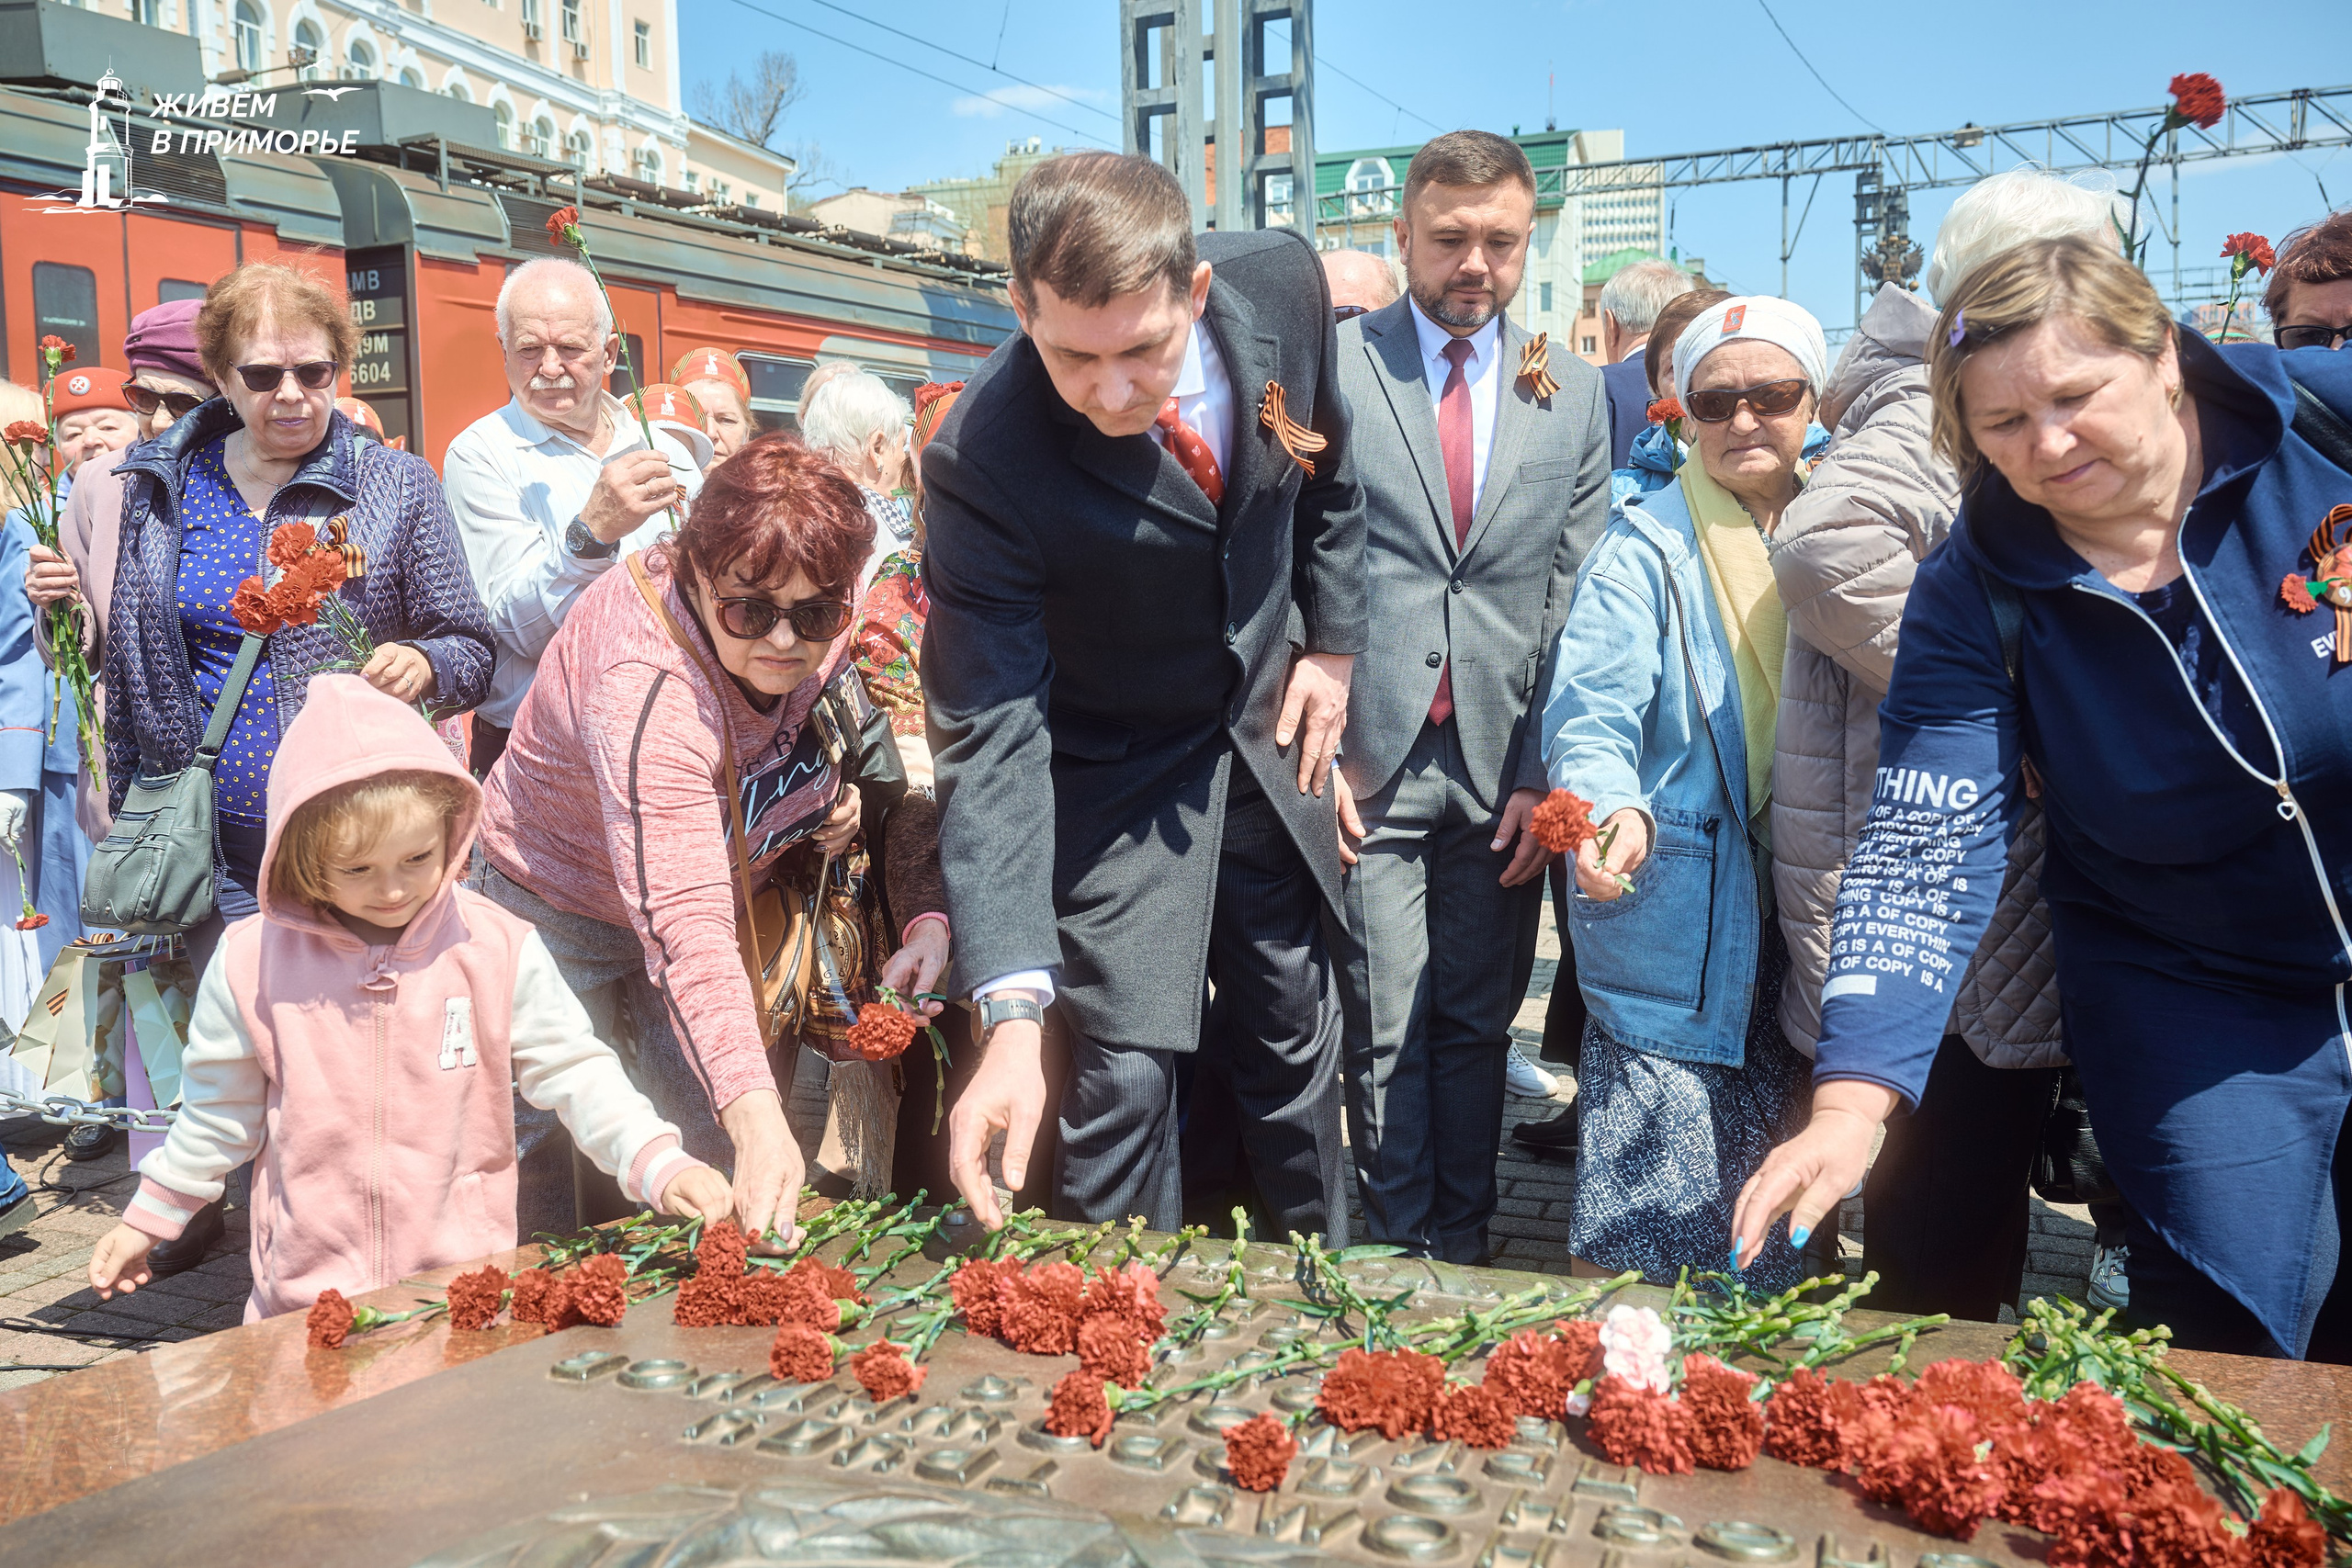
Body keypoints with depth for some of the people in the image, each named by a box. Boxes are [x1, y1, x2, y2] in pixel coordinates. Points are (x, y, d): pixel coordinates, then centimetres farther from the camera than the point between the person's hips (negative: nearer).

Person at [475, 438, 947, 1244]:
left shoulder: (813, 634, -19)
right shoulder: (643, 694, -39)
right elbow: (684, 931, -48)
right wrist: (758, 1120, -57)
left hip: (724, 894, 5)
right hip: (560, 904, -5)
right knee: (550, 1172, 0)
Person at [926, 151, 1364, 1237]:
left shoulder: (1281, 283, -20)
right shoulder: (982, 461, -32)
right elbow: (988, 739, -31)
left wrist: (1333, 644, 3)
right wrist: (1011, 1014, -36)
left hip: (1268, 736, 5)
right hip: (1116, 780, -4)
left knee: (1293, 1048, 19)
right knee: (1122, 1079, -9)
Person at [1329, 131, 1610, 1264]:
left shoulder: (1574, 396, 11)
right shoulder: (1333, 367, 2)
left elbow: (1579, 601, 7)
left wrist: (1546, 774, -1)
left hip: (1505, 771, 3)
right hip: (1371, 758, -2)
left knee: (1477, 1027, 10)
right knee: (1387, 1033, 1)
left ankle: (1464, 1254, 24)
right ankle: (1397, 1255, 16)